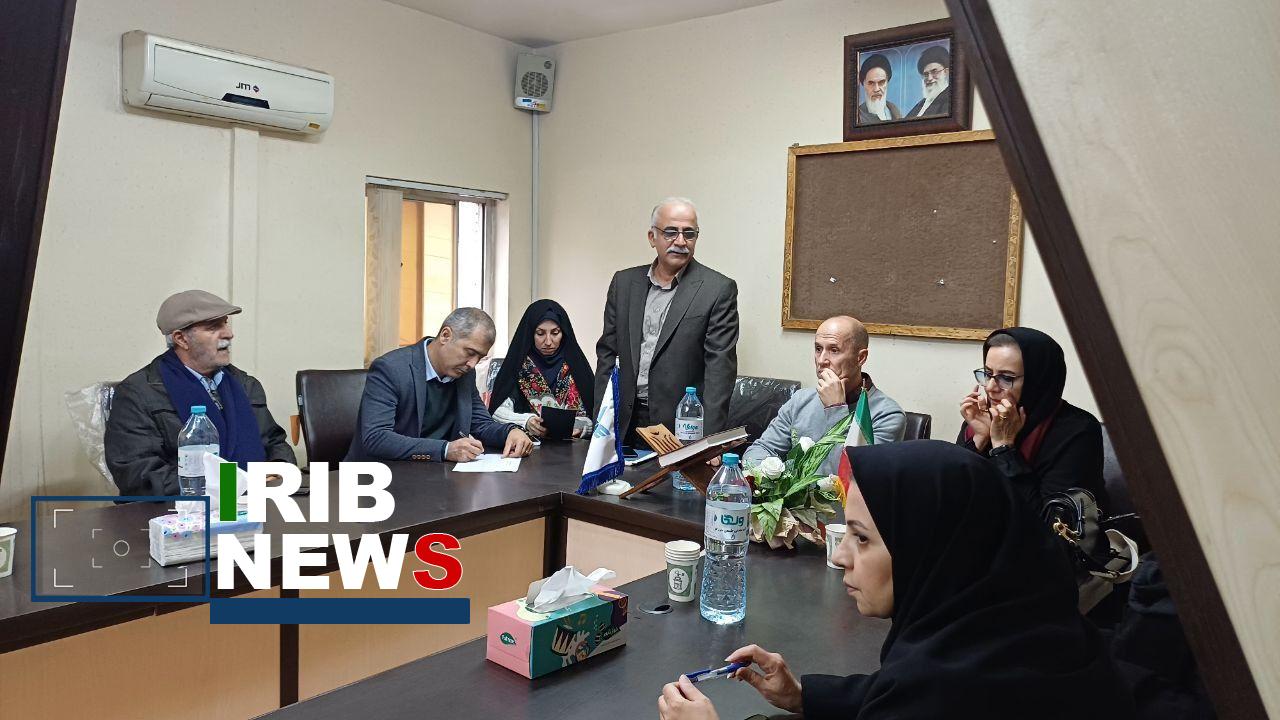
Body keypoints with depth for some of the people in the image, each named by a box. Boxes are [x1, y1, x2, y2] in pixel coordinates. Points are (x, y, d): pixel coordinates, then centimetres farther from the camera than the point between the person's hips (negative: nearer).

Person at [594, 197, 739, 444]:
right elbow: (607, 353, 10)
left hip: (682, 426, -3)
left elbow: (719, 368, -11)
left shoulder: (719, 289, -6)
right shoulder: (624, 282, 7)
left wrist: (709, 442, -19)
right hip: (625, 423, 4)